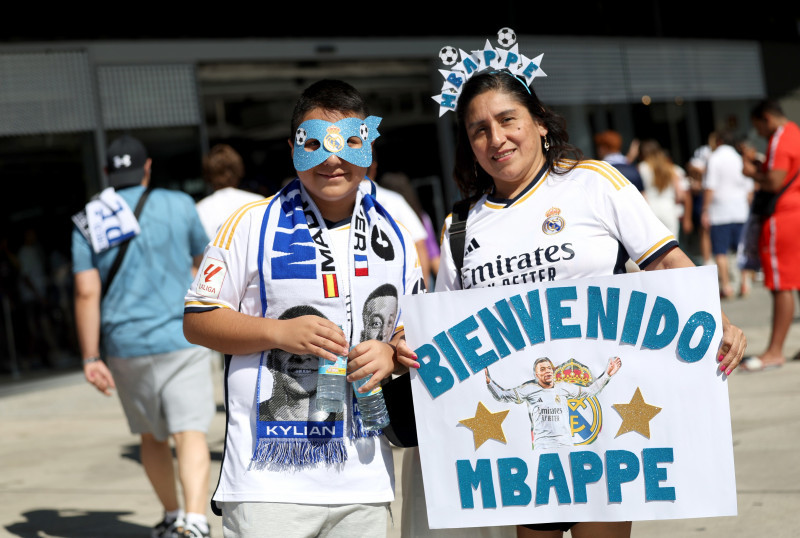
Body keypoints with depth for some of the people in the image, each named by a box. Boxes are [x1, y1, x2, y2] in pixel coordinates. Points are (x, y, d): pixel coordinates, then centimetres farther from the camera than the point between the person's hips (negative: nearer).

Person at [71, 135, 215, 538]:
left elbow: (86, 292, -5)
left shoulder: (89, 221, 4)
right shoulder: (179, 205, 2)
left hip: (125, 346, 2)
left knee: (151, 436, 19)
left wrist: (90, 358, -5)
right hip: (182, 338, -2)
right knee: (190, 433, -10)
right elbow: (201, 262, 18)